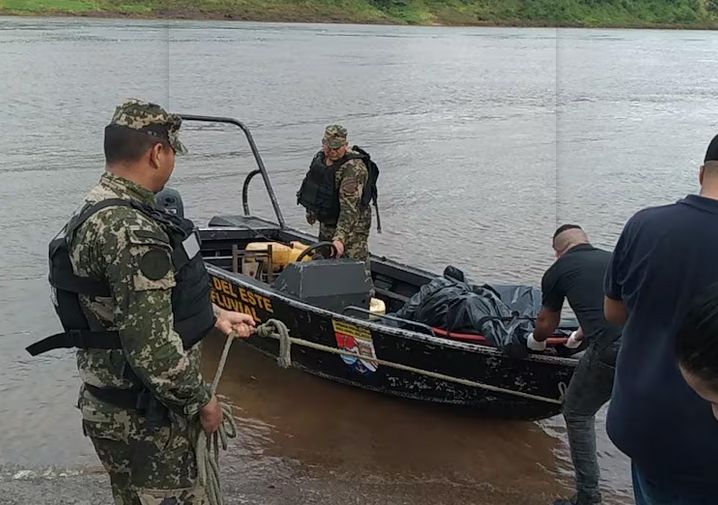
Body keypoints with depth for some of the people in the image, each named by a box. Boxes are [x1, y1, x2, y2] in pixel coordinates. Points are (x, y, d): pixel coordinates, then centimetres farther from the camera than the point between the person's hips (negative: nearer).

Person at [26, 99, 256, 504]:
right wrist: (202, 401, -15)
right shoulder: (131, 231, -26)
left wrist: (216, 315, 20)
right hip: (142, 420, -10)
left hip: (117, 406, 10)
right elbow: (152, 347, -28)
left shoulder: (100, 211, 8)